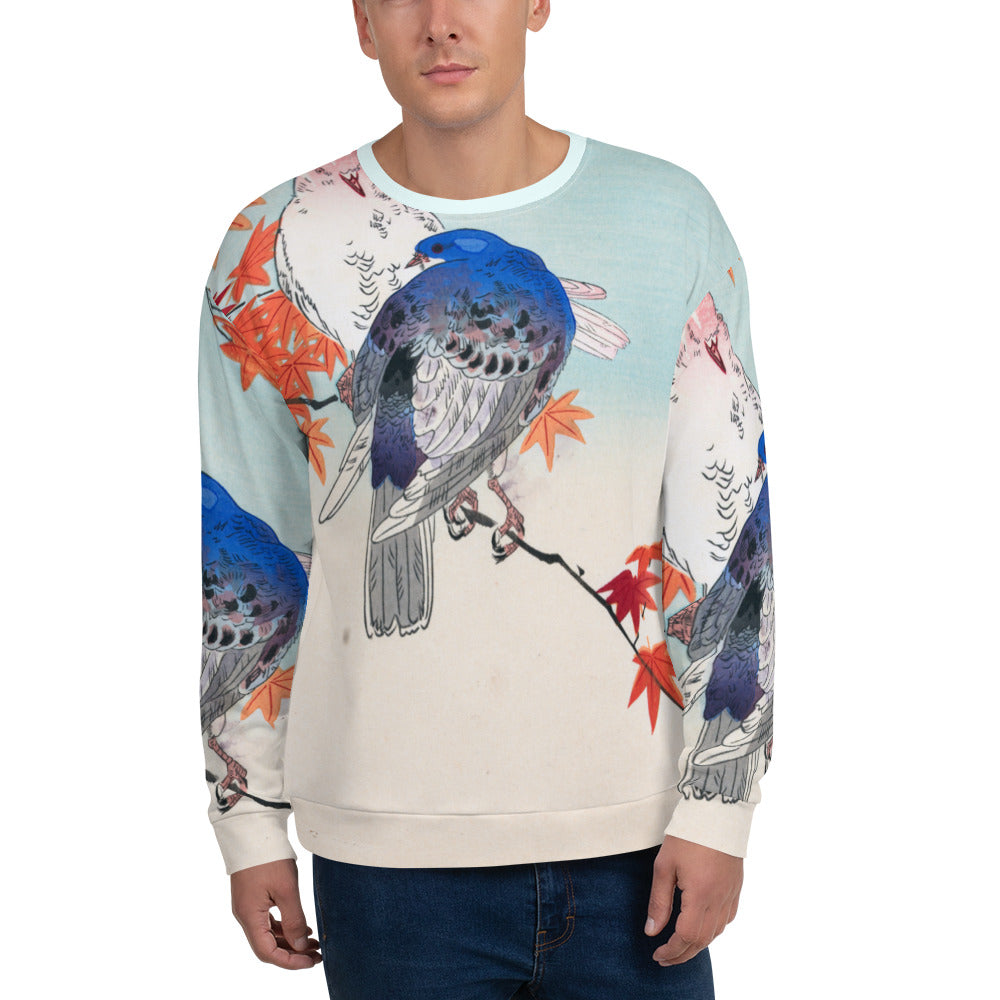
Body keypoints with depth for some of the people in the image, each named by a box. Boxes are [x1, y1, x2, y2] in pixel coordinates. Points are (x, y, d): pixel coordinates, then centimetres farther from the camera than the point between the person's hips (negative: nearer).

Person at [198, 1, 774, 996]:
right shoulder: (276, 250, -2)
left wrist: (718, 809, -2)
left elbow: (727, 531, 0)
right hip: (390, 852, 0)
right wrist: (250, 826, 6)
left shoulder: (670, 218, 0)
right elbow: (239, 555, 4)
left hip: (633, 836, 1)